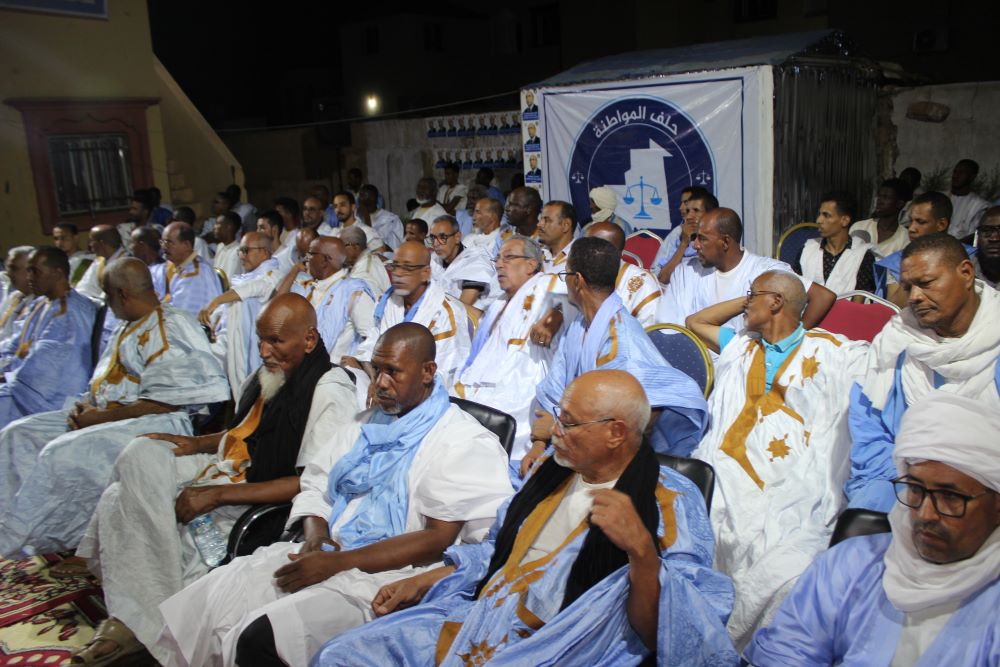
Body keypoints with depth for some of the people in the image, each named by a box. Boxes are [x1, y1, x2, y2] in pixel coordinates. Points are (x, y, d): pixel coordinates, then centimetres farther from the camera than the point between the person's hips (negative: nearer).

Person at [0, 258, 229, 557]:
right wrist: (86, 404, 4)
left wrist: (104, 416, -17)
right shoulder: (129, 327, 19)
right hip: (105, 415, 11)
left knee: (62, 453, -27)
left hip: (155, 423, -11)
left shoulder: (169, 329, -14)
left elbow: (167, 401, -22)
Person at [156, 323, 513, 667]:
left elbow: (439, 540, -14)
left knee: (261, 638, -27)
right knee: (205, 601, -9)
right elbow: (315, 485, 18)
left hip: (386, 575, -7)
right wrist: (316, 533, -6)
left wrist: (338, 563, -18)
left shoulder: (465, 442, -6)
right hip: (322, 553, 7)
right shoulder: (364, 424, 18)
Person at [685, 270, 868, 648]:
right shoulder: (740, 347, 28)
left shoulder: (833, 352, 14)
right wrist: (746, 300, 32)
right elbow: (695, 321, 40)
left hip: (790, 499, -4)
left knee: (781, 576, -29)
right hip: (720, 484, 4)